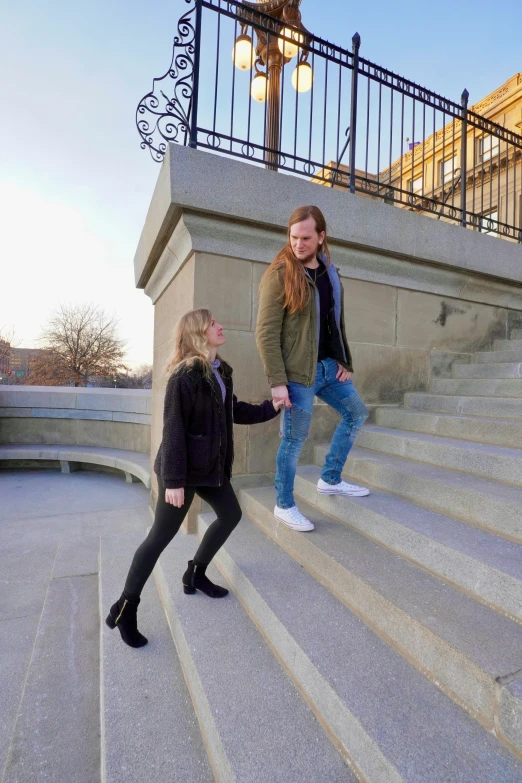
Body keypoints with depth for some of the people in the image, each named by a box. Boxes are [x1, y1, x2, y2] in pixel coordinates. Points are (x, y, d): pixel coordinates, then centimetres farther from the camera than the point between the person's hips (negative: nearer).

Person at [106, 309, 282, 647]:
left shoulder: (221, 371, 7)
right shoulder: (184, 376, -19)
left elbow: (234, 411, 13)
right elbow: (173, 429, -21)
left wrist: (270, 408, 3)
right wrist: (173, 479, -22)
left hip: (212, 465, 9)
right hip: (184, 470, -9)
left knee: (231, 514, 17)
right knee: (161, 536, 1)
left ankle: (195, 574, 35)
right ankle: (125, 607, 21)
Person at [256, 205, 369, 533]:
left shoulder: (330, 271, 11)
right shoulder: (279, 274, -11)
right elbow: (266, 333, -16)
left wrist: (345, 361, 7)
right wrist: (277, 381, -20)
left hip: (330, 365, 8)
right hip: (299, 371, -7)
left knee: (357, 413, 16)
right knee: (295, 438, 0)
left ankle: (331, 480, 30)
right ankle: (284, 505, 22)